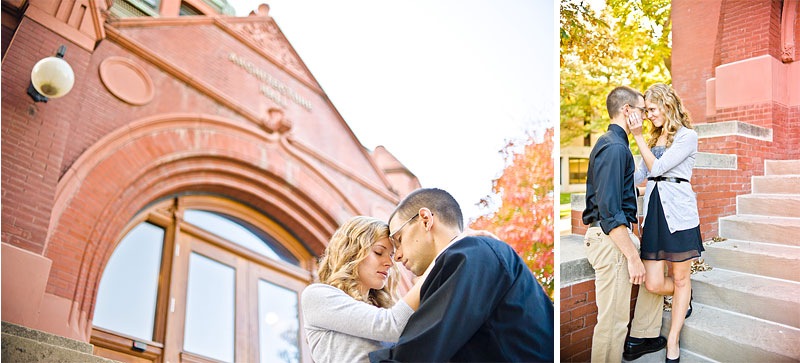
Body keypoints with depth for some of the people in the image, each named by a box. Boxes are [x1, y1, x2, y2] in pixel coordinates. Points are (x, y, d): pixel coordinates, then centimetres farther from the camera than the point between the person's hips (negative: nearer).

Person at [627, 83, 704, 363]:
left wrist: (637, 137, -10)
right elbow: (640, 175, 21)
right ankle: (684, 297, 36)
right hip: (653, 211, 6)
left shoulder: (687, 136, -4)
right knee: (654, 284, 1)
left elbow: (657, 167, -12)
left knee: (680, 278, 7)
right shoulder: (654, 138, 16)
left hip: (679, 213, -5)